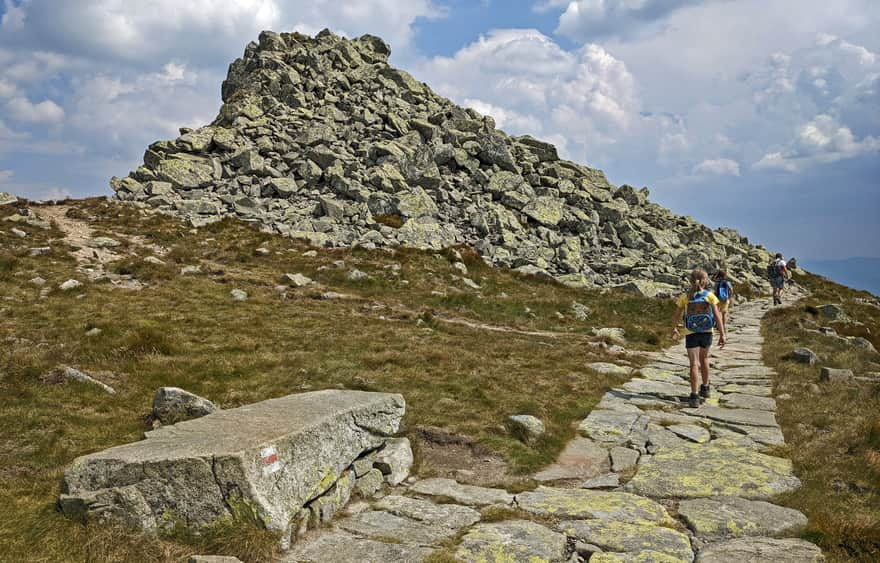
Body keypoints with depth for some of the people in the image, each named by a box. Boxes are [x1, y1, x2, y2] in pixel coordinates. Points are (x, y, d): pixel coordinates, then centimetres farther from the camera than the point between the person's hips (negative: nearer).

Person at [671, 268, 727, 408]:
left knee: (694, 364, 1)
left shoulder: (684, 297, -8)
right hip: (707, 333, 2)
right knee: (704, 358, 24)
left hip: (691, 334, -2)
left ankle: (694, 397, -4)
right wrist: (722, 334, -7)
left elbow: (676, 316, -1)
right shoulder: (710, 296, -8)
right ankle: (705, 388, 37)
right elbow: (717, 316, -11)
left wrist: (674, 329, 17)